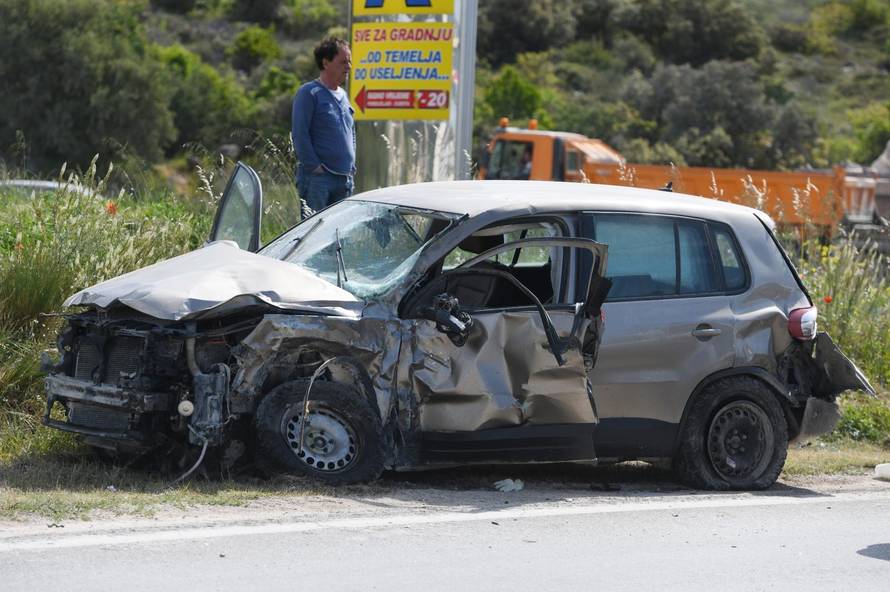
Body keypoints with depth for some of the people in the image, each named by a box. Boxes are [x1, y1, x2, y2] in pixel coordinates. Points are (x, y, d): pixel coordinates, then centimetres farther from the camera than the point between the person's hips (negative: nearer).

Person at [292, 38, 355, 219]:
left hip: (344, 179, 8)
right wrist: (314, 166, -16)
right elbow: (299, 134, -13)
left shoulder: (343, 95, 18)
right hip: (317, 178, -8)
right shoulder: (309, 93, -7)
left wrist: (351, 166, 16)